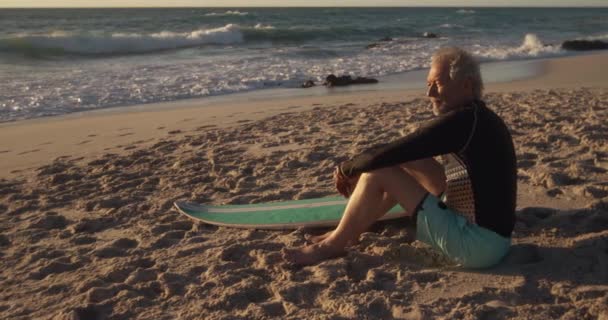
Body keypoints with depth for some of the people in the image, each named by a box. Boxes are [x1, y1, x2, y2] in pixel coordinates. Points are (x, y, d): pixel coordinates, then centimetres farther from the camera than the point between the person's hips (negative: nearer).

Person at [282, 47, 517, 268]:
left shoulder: (462, 120, -21)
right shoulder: (476, 117, 10)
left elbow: (383, 156, -21)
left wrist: (346, 169, -2)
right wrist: (356, 171, 10)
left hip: (479, 244, -10)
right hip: (489, 233, 10)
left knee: (379, 172, -11)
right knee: (411, 161, 13)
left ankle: (332, 246, 8)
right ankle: (347, 233, 20)